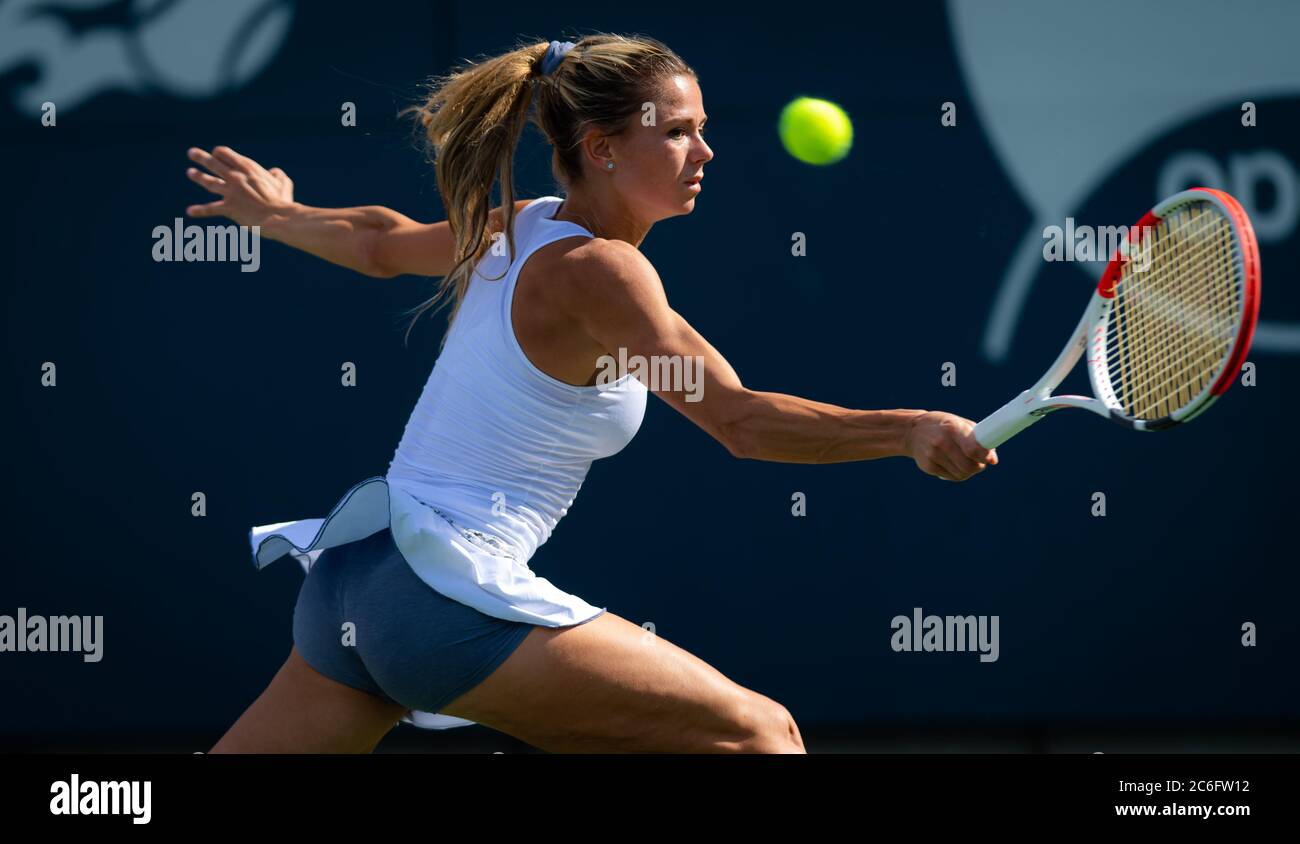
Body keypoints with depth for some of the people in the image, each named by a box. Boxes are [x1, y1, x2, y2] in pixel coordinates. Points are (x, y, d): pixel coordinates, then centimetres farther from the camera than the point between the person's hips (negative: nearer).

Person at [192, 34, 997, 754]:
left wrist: (277, 213, 49)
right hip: (455, 597, -10)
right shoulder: (595, 271, -14)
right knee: (756, 733, -8)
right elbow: (737, 418, -24)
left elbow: (381, 241, 29)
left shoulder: (517, 230, 11)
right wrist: (907, 431, -32)